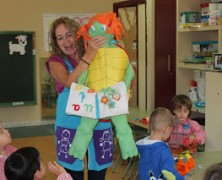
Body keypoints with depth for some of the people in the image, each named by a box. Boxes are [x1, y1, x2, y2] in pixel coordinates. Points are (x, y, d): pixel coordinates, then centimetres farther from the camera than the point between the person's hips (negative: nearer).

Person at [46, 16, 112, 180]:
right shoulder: (56, 61, -3)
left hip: (99, 125, 2)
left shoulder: (98, 57, 5)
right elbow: (70, 82, -23)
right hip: (71, 127, -2)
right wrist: (89, 54, -30)